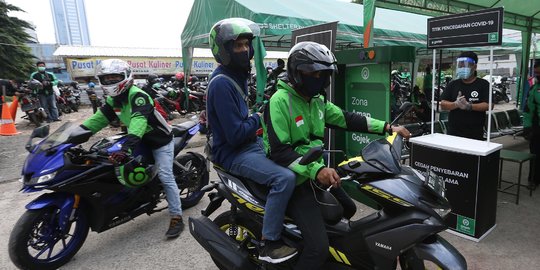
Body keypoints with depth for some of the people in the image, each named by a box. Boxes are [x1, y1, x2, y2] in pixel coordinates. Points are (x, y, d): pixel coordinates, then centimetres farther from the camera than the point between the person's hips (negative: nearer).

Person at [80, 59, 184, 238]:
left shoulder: (137, 95, -27)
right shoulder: (113, 99, 4)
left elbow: (139, 120, -42)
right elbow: (100, 118, 1)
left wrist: (126, 148, -55)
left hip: (160, 141, -9)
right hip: (140, 141, 9)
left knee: (165, 177, -12)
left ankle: (177, 218, -7)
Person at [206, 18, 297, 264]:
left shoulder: (237, 75, 11)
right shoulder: (222, 83, -20)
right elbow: (235, 135, -25)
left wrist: (261, 114, 6)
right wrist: (259, 118, -9)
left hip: (251, 143, 10)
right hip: (233, 153, -10)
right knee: (285, 178, -28)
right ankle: (269, 244, -12)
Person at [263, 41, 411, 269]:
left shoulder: (316, 100, 9)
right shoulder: (280, 101, -19)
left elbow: (346, 119, 10)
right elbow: (279, 151, -26)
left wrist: (387, 127, 2)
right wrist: (316, 170, -35)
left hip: (315, 173, 10)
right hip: (293, 180, -9)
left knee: (348, 209, 27)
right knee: (318, 246, -20)